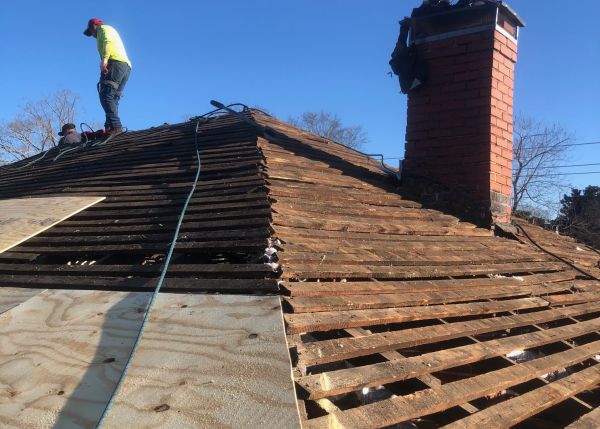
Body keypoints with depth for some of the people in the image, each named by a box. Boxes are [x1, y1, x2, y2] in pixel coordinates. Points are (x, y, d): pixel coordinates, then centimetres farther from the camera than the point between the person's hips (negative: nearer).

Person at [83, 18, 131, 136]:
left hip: (115, 62, -9)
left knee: (106, 95, -18)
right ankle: (115, 127, -8)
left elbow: (108, 42, -9)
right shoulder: (111, 32, 39)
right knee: (112, 99, 3)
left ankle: (114, 126, -31)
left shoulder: (104, 28, 13)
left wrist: (104, 59, -23)